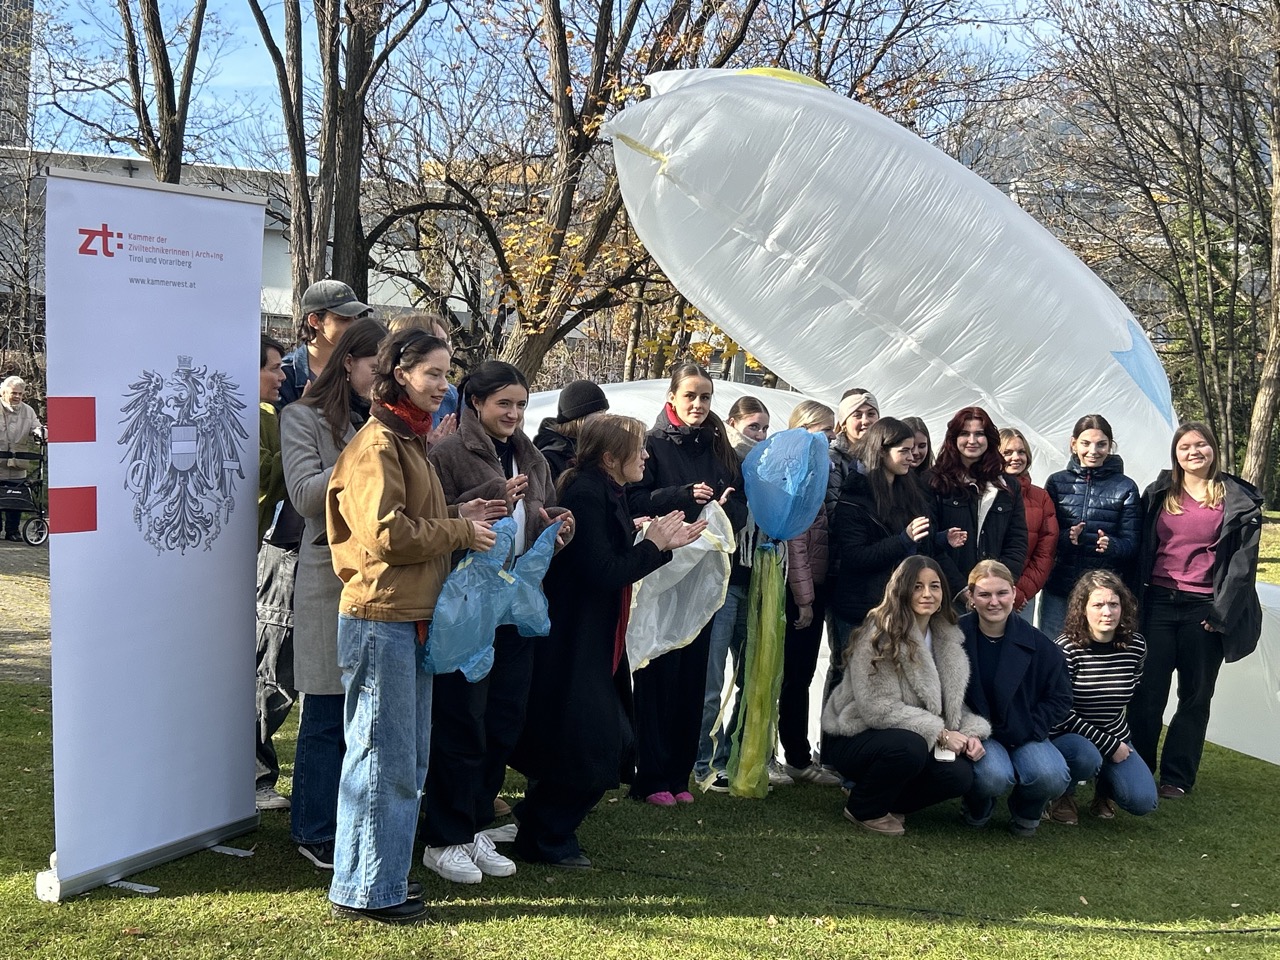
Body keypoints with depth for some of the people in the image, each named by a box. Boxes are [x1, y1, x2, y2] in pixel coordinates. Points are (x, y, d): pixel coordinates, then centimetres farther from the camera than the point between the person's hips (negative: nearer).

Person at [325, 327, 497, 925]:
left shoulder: (409, 440, 19)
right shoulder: (377, 444, -13)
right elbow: (386, 534, -21)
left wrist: (457, 516, 7)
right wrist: (459, 532, -12)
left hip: (413, 620, 10)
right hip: (381, 619, -10)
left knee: (408, 759, 15)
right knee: (382, 757, -4)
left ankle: (385, 878, 25)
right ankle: (364, 891, 6)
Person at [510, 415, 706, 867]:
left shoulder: (605, 494, 12)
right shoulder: (585, 496, -19)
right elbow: (603, 573, -23)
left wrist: (665, 543, 7)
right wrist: (653, 545, -12)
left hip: (597, 643, 10)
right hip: (575, 647, -10)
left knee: (614, 743, 15)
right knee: (589, 751, -4)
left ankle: (542, 826, 28)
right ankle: (545, 839, 12)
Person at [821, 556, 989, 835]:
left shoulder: (948, 638, 4)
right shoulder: (879, 635, -18)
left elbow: (953, 701, 7)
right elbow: (877, 708, -24)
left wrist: (971, 732, -14)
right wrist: (939, 733, -24)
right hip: (852, 739, -6)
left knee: (960, 775, -19)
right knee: (909, 747, -36)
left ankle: (888, 804, 9)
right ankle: (864, 809, -6)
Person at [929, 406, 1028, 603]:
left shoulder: (1009, 488, 14)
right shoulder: (936, 484, 2)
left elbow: (1018, 543, 10)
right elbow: (931, 544, -5)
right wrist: (962, 589, -13)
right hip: (950, 595, -3)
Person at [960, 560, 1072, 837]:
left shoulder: (1037, 644, -5)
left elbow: (1060, 699, 1)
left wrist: (1029, 730, -11)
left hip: (1024, 735, 2)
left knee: (1052, 777, -28)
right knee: (995, 776, -34)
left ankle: (1026, 813, 11)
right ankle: (977, 808, 7)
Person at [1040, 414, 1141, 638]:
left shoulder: (1125, 487, 5)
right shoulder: (1057, 483, 8)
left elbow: (1132, 542, 2)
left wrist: (1111, 545, -20)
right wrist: (1066, 538, -16)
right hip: (1059, 590, 1)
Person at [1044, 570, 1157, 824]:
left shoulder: (1136, 646, -6)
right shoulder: (1066, 648, -19)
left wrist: (1118, 743, 12)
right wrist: (1108, 745, -19)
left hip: (1116, 738, 4)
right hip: (1067, 735, -4)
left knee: (1143, 801, -15)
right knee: (1087, 755, -38)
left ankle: (1104, 785, 20)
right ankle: (1062, 792, -3)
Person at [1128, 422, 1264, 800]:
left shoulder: (1238, 500, 2)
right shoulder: (1157, 494, 10)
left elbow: (1244, 561, -2)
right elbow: (1141, 551, 9)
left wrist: (1223, 611, -8)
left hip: (1204, 609, -1)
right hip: (1158, 604, 1)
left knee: (1195, 696, 7)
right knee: (1147, 692, -1)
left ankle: (1177, 776, 15)